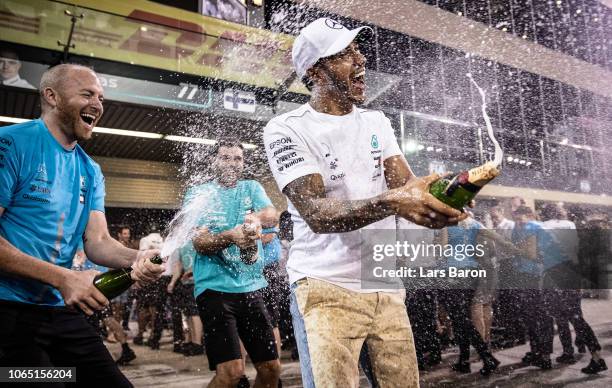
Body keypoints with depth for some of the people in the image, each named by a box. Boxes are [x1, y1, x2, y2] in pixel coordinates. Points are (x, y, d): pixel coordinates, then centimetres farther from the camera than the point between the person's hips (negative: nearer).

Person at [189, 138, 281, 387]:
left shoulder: (252, 188, 12)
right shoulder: (197, 194, 2)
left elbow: (272, 216, -8)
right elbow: (199, 242, -10)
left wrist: (256, 219, -32)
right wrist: (231, 236, -29)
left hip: (252, 287, 4)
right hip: (215, 287, -4)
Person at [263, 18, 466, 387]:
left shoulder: (377, 121, 11)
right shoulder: (286, 129, -8)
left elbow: (407, 188, -1)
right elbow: (317, 214, -20)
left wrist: (440, 196, -24)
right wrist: (391, 202, -35)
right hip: (326, 289, -5)